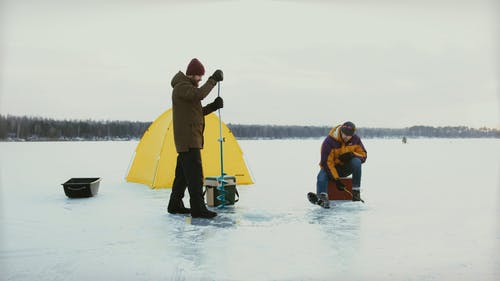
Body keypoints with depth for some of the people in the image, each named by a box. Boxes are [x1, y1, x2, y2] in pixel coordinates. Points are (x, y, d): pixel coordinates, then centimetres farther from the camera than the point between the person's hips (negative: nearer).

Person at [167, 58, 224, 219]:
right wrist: (213, 80, -20)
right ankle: (198, 208, -9)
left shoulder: (188, 88, 21)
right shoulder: (181, 87, -11)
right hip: (187, 139, -11)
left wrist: (213, 106, 6)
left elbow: (197, 113, 20)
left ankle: (175, 205, 20)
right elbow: (199, 95, -31)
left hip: (188, 139, 11)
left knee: (183, 173, 13)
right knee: (194, 173, -11)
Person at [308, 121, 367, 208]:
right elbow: (327, 162, -22)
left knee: (356, 162, -28)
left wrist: (352, 154, -26)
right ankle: (322, 198, -56)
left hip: (347, 167, 2)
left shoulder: (356, 139, -8)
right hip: (332, 167, -2)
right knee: (322, 176, -32)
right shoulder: (329, 141, -20)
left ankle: (356, 193, -24)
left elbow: (363, 155, -2)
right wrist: (336, 179, -30)